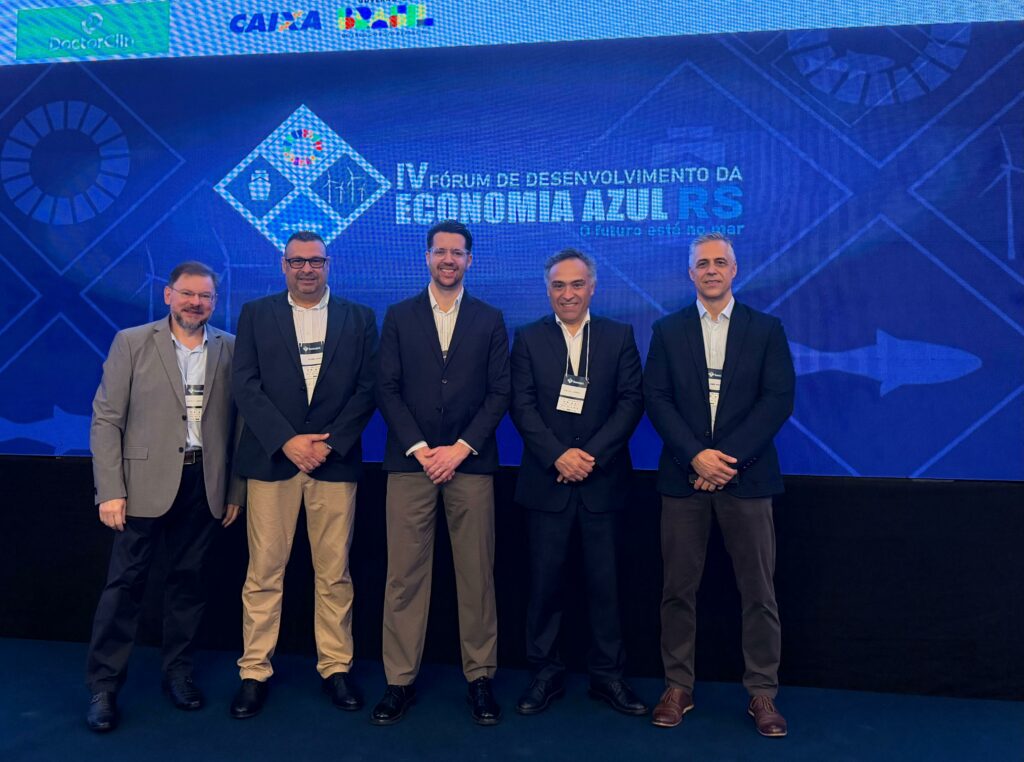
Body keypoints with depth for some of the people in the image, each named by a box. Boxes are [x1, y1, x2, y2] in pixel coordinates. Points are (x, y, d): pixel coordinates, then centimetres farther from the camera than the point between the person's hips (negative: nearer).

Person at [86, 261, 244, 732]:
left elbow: (235, 423, 5)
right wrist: (110, 490, -9)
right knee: (125, 582, 4)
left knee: (188, 579, 11)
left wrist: (236, 489, 4)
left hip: (205, 484, 2)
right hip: (146, 481, -2)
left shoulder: (229, 349, 5)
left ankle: (178, 672, 26)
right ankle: (103, 687, 17)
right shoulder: (131, 342, 0)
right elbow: (106, 419, -2)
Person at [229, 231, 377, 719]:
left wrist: (330, 443, -8)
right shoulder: (256, 314, 8)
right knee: (264, 572, 4)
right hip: (271, 458, 0)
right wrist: (287, 440, -11)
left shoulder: (359, 318, 9)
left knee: (334, 573, 5)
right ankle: (254, 672, 16)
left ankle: (336, 668, 18)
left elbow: (367, 388, 2)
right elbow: (246, 385, 0)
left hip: (335, 459, 0)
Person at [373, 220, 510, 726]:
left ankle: (480, 677, 17)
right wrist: (421, 450, -7)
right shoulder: (399, 317, 9)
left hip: (470, 462, 0)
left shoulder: (490, 320, 9)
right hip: (410, 462, 0)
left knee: (476, 575, 4)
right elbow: (387, 390, 3)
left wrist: (460, 448, -7)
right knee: (405, 576, 2)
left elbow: (500, 393, 3)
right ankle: (400, 680, 14)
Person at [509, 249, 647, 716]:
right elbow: (522, 405, -2)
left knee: (605, 581, 7)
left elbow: (632, 401, -1)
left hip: (603, 480, 0)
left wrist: (593, 455, -12)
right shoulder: (528, 338, 6)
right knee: (544, 581, 5)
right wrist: (558, 456, -13)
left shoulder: (619, 336, 7)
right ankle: (546, 673, 20)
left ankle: (607, 675, 21)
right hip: (546, 480, 0)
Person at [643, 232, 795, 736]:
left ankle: (762, 693, 18)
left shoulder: (767, 329, 7)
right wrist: (696, 455, -13)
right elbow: (656, 399, 0)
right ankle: (678, 687, 18)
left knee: (758, 592, 5)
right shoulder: (667, 330, 9)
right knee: (678, 589, 6)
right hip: (683, 477, 1)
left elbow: (779, 400, -3)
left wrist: (728, 457, -12)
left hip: (746, 477, 0)